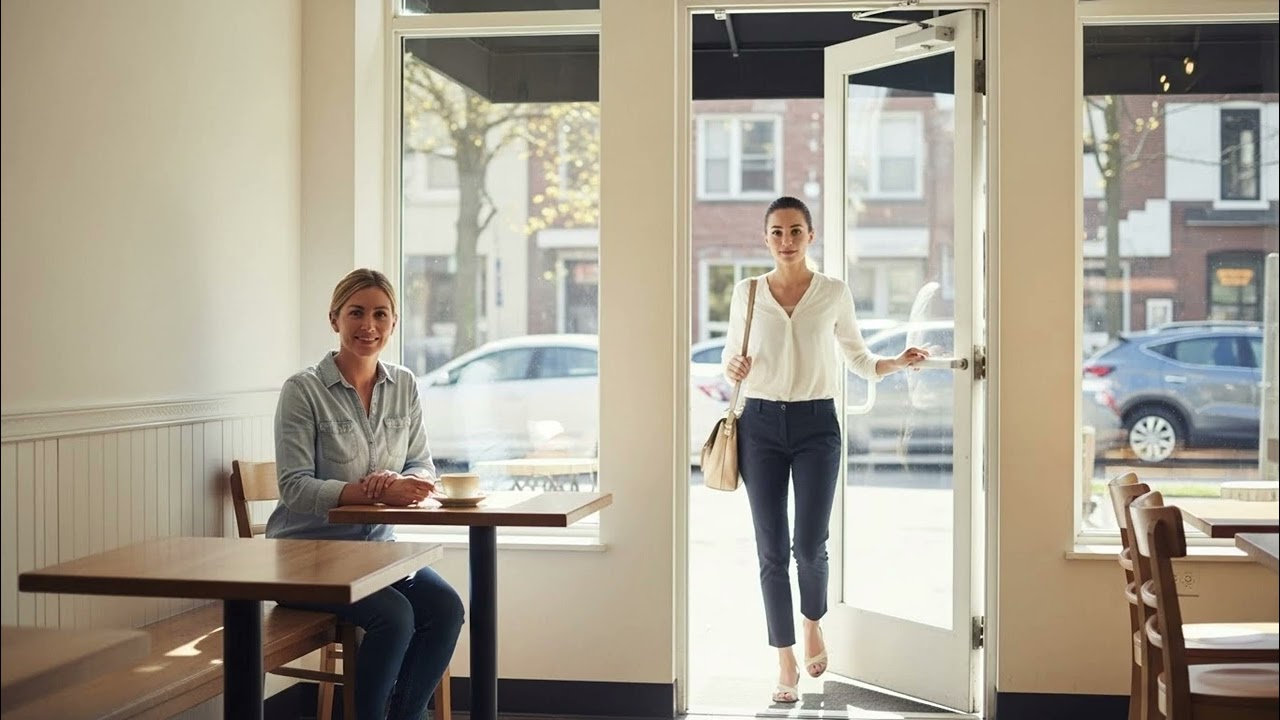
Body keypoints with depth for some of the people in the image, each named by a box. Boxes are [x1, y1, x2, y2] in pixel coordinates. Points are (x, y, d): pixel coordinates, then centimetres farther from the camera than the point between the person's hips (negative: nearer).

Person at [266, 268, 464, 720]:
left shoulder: (404, 386, 5)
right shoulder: (303, 390, -11)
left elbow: (422, 468, 7)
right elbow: (296, 488, -15)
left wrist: (396, 481, -19)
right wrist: (375, 492, -29)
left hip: (377, 546, 5)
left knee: (446, 607, -20)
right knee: (394, 614, -28)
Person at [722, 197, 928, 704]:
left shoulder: (834, 294, 2)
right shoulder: (746, 292, 4)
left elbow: (859, 359, 12)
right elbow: (731, 356, 13)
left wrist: (898, 363, -5)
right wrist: (732, 368, -9)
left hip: (816, 422, -1)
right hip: (761, 423, 1)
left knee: (809, 545, -4)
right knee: (772, 550, 1)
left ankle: (813, 624, 29)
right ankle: (786, 664, 12)